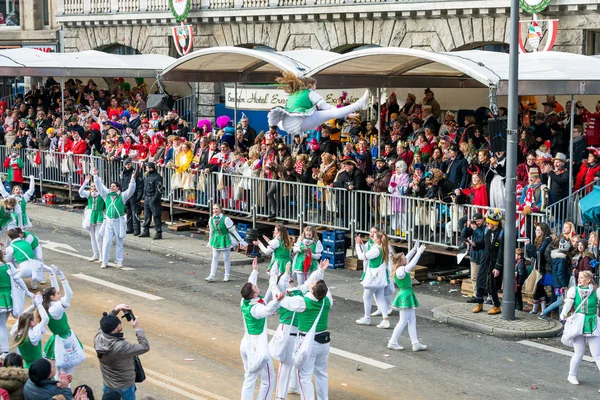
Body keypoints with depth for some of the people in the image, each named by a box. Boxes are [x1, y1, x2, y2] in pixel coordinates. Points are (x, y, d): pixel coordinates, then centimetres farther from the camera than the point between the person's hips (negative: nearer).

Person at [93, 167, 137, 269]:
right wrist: (95, 177, 3)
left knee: (119, 242, 7)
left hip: (119, 222, -3)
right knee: (106, 242, 0)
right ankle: (104, 262, 6)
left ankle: (119, 262, 14)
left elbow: (131, 190, -14)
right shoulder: (107, 195, 7)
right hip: (108, 221, 3)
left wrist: (133, 180, -27)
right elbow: (100, 187, 9)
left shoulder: (122, 196, -2)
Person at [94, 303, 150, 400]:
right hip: (125, 388, -5)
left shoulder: (98, 339, -18)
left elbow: (106, 323, 3)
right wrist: (137, 328, -18)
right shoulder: (121, 347, -36)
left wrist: (116, 310, -8)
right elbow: (145, 347, -24)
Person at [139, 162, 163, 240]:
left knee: (156, 216, -6)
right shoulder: (146, 176, 14)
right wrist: (144, 196, 16)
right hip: (147, 198, 8)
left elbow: (159, 189, -16)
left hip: (153, 199, -8)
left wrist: (155, 199, -20)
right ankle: (146, 231, 23)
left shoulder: (157, 177, -12)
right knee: (146, 216, 13)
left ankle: (159, 233, -3)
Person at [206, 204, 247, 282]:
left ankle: (227, 276, 17)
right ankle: (212, 276, 5)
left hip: (224, 240, -5)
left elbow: (233, 230, -14)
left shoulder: (225, 219, -19)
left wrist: (241, 241, -10)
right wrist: (210, 241, 25)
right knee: (214, 258, 4)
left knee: (226, 258, 4)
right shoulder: (211, 219, -2)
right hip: (216, 240, 5)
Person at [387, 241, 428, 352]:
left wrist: (414, 249, 19)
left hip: (407, 295, 10)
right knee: (403, 321, -2)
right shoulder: (401, 270, -19)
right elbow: (412, 264, -32)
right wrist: (419, 252, -27)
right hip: (406, 295, -10)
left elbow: (408, 258, 22)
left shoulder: (400, 268, 8)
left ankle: (415, 343, 9)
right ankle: (393, 342, 5)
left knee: (412, 320, 9)